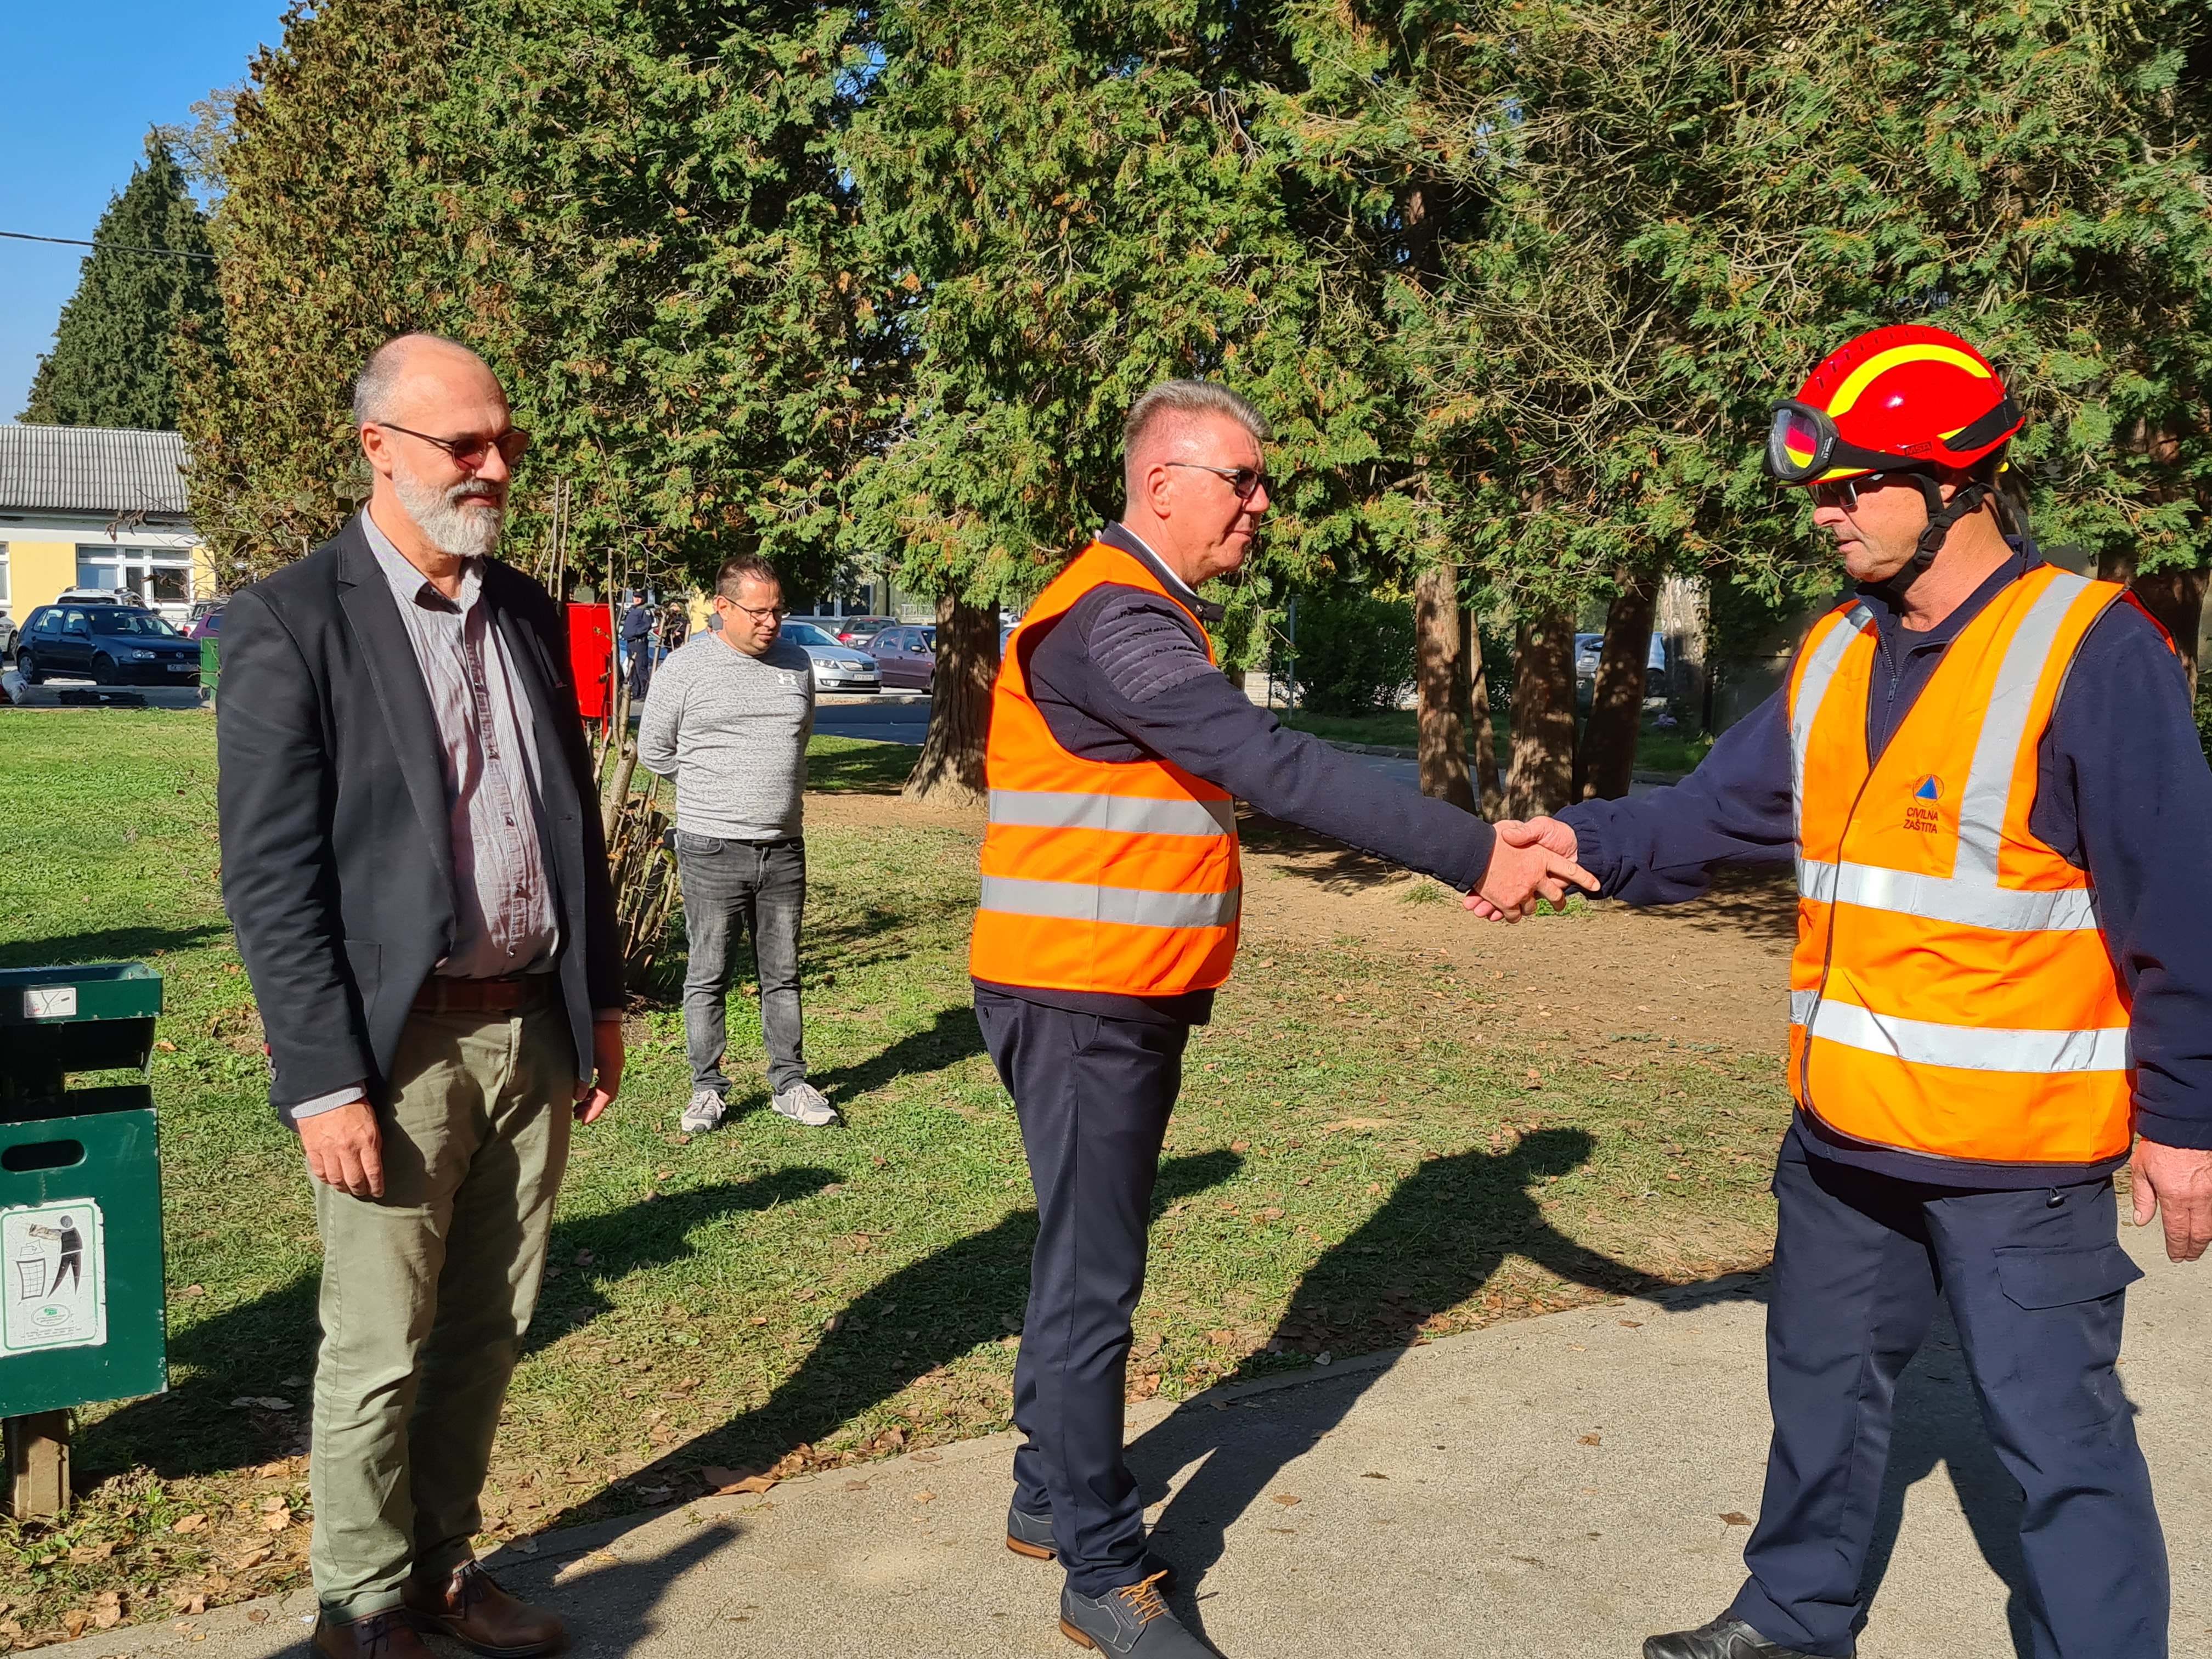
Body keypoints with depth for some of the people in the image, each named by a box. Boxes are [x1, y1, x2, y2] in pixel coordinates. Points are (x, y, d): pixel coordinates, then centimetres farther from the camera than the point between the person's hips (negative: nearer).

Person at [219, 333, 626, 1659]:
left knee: (490, 1330, 16)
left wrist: (602, 999, 14)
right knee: (379, 1353, 7)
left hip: (532, 1031, 6)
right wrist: (326, 1083, -15)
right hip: (399, 1049, -5)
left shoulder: (528, 613, 10)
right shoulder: (289, 625, -9)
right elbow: (270, 879, -12)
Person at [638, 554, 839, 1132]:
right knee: (708, 975, 3)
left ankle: (789, 1083, 19)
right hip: (713, 850, -3)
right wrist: (716, 790, 10)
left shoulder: (796, 663, 9)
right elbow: (655, 749, 5)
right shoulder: (686, 668, -4)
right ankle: (707, 1088, 14)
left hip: (784, 847, 4)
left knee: (783, 974, 11)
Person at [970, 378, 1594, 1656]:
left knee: (1087, 1262, 18)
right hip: (1079, 1003, -10)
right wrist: (1471, 856, -26)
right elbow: (1278, 769, -27)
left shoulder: (1155, 614, 16)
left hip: (1136, 1000, 10)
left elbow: (1256, 770, 13)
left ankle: (1051, 1495, 33)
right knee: (1095, 1283, -1)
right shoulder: (1110, 619, -19)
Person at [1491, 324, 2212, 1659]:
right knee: (1825, 1384, 21)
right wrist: (1589, 841, -7)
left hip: (2018, 1147, -7)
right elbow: (1722, 808, 7)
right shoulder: (1837, 655, 6)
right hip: (1846, 1127, 7)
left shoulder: (2093, 651, -15)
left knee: (2058, 1431, 3)